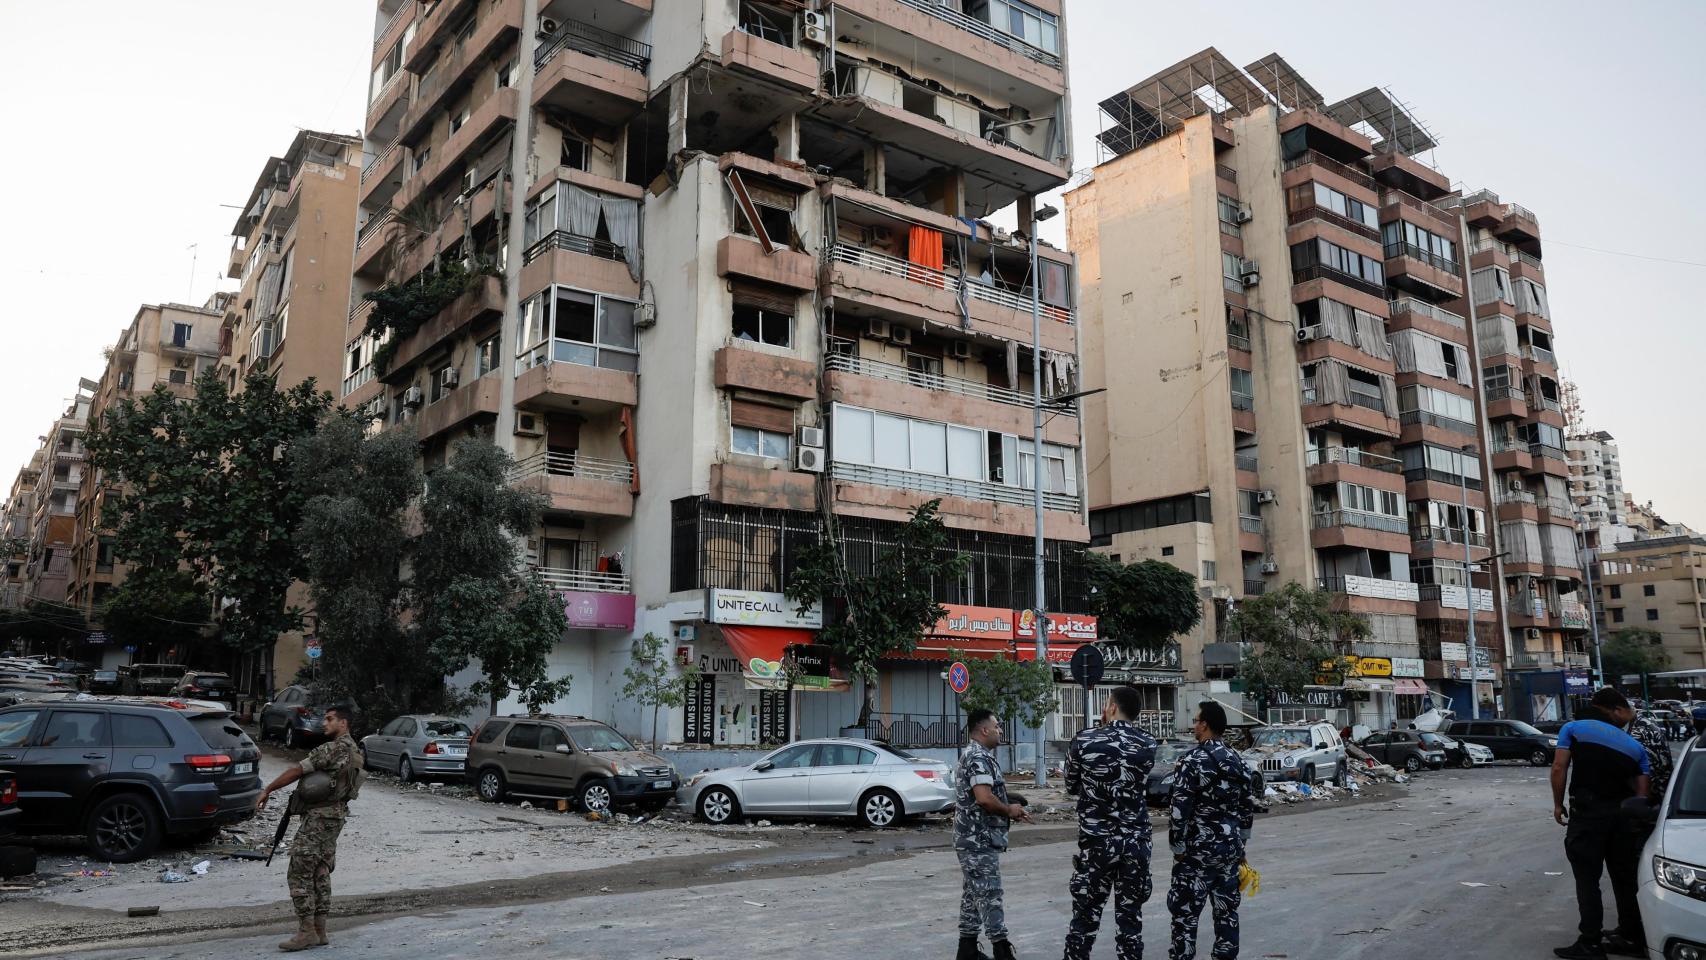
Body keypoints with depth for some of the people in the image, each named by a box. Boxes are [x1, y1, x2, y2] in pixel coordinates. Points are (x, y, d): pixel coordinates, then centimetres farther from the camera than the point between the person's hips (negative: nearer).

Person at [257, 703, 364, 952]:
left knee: (299, 873, -6)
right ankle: (319, 931, 16)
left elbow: (297, 771, -16)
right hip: (337, 816, 9)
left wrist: (267, 790, -7)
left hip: (319, 817, -9)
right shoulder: (355, 751, 13)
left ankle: (307, 932, -5)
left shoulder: (333, 749, -16)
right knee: (321, 873, 13)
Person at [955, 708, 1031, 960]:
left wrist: (1011, 812, 12)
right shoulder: (979, 757, -17)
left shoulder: (974, 755, 17)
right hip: (979, 839, -10)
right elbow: (984, 798, -29)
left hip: (976, 839, 10)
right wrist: (1009, 810, -12)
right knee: (989, 896, -7)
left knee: (974, 894, 13)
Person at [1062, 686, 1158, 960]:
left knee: (1085, 919, 8)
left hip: (1095, 842, -2)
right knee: (1130, 919, 9)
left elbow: (1071, 787, 7)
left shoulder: (1084, 740, -6)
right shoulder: (1148, 744, 0)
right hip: (1136, 843, 2)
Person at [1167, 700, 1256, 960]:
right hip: (1230, 848, 7)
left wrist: (1178, 849, -8)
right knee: (1227, 909, 14)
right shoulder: (1239, 762, 7)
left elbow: (1180, 811, -17)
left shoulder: (1192, 761, -14)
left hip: (1198, 851, -7)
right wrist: (1240, 843, 19)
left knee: (1185, 912, 0)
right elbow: (1248, 807, 12)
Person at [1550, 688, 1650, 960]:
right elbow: (1641, 791, 9)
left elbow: (1559, 769, -4)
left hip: (1587, 811, -4)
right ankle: (1632, 938, 24)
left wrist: (1558, 804, 7)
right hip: (1624, 814, 4)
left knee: (1587, 880, 0)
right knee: (1626, 879, 16)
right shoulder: (1634, 744, 14)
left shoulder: (1573, 728, 5)